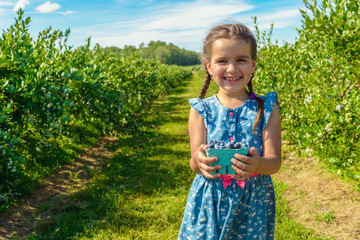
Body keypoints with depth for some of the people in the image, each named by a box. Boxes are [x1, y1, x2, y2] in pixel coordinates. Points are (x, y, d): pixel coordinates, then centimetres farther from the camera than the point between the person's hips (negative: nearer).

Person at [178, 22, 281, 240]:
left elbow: (275, 162, -8)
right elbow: (194, 164, -5)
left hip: (253, 204, 0)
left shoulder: (267, 108, -3)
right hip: (210, 204, 1)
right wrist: (199, 162, -30)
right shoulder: (201, 110, -1)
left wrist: (258, 165, -31)